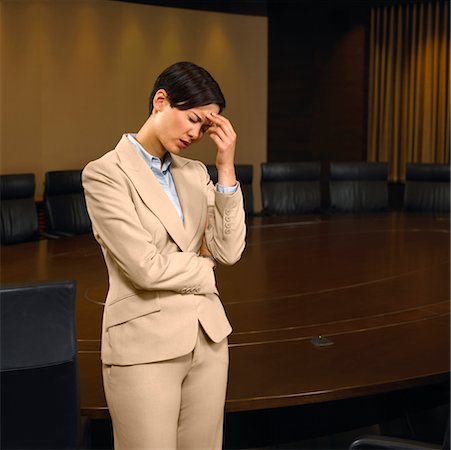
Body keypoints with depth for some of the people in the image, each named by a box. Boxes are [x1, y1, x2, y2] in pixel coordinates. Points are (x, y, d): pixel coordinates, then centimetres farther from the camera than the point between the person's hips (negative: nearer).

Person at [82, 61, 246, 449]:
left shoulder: (195, 173, 9)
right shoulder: (105, 173, -11)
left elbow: (229, 251, -2)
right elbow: (146, 267, -18)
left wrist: (226, 169, -7)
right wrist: (204, 268, -2)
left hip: (208, 336, 6)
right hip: (146, 344, -6)